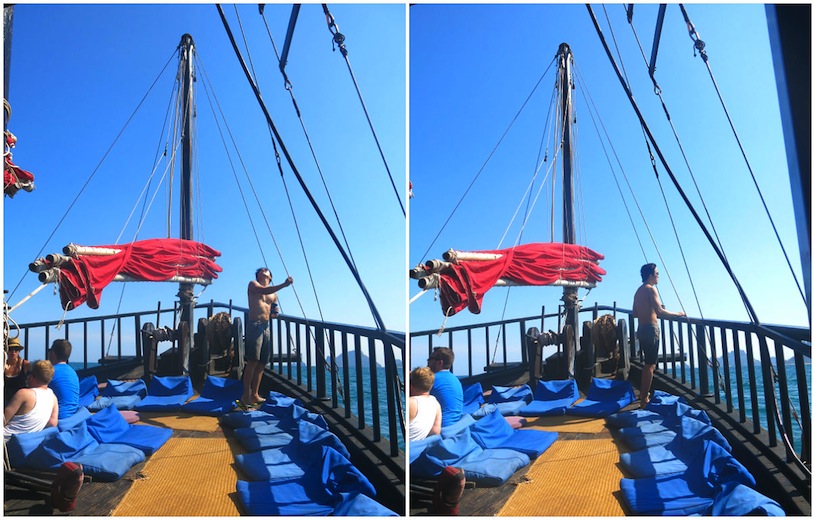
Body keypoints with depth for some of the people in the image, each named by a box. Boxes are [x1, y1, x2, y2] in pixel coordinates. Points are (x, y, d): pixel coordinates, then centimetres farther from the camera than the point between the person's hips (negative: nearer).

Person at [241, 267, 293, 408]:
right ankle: (246, 396, -14)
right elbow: (264, 290, -15)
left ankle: (255, 394, 7)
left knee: (262, 363, 3)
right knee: (252, 361, -14)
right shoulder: (253, 284, 6)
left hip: (266, 328, 6)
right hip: (255, 325, -6)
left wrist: (275, 312, 4)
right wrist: (284, 284, -24)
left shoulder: (274, 294, 23)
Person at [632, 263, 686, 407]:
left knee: (647, 363, 21)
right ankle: (644, 399, -3)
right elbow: (659, 312, -22)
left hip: (641, 329, 9)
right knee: (650, 365, -5)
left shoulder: (638, 291, 15)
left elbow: (635, 313, 22)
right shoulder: (651, 289, -13)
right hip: (651, 329, -9)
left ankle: (643, 394, 31)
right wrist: (677, 314, -11)